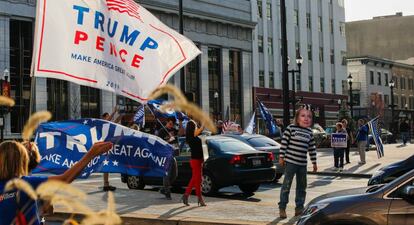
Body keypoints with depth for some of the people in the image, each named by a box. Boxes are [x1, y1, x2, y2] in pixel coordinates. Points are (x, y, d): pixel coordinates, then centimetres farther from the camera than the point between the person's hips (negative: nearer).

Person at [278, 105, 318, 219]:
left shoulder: (309, 132, 9)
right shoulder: (291, 128, -6)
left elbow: (312, 148, 15)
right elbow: (284, 142, -6)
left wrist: (314, 162, 16)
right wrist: (281, 157, -8)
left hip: (302, 163, 6)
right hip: (290, 162, -6)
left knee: (302, 186, 11)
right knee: (287, 184, -3)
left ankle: (299, 208, 21)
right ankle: (282, 207, 4)